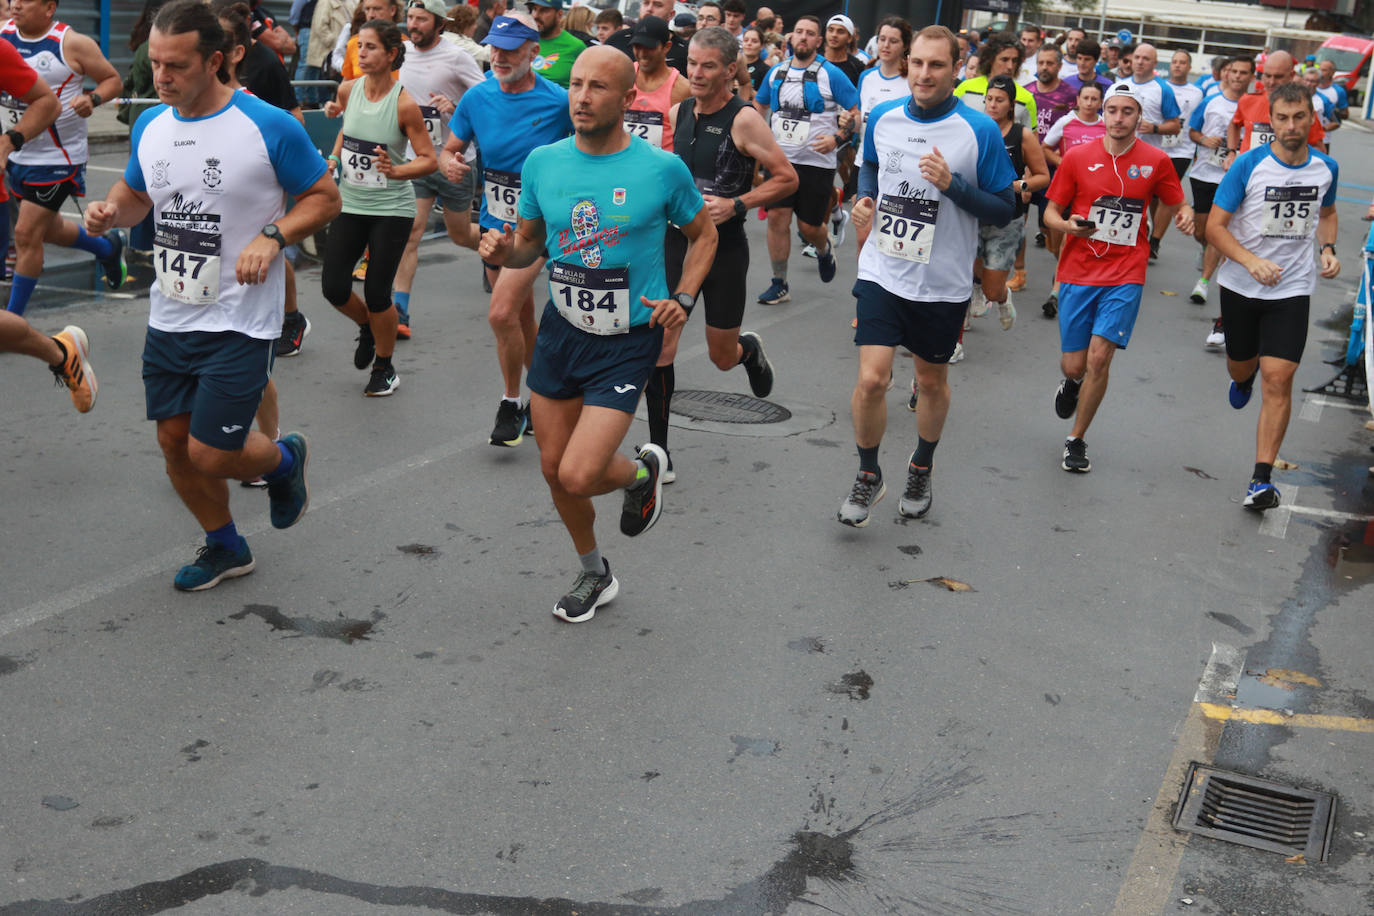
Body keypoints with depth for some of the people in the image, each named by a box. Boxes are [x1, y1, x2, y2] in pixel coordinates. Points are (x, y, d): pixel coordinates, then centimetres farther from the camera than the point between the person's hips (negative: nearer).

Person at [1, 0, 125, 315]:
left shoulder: (72, 43, -12)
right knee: (48, 228, 21)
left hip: (57, 158, -7)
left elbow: (113, 80, -4)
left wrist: (92, 99, -23)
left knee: (27, 234, -6)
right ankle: (107, 248, 49)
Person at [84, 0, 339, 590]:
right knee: (174, 442, 11)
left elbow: (325, 197, -5)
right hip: (168, 318, 6)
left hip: (239, 322, -6)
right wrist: (110, 210, -3)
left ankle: (285, 460, 27)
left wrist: (273, 237, -21)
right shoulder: (150, 125, 4)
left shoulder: (269, 127, -13)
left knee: (211, 454, -8)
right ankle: (225, 548, 34)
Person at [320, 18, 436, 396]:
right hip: (350, 204, 5)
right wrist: (334, 158, 8)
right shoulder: (348, 90, -1)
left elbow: (429, 160, -13)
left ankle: (384, 368, 21)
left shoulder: (404, 103, -15)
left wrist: (395, 170, -29)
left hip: (391, 208, -5)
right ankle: (367, 327, 34)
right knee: (334, 287, 0)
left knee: (376, 293, -2)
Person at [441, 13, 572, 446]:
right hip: (494, 221, 5)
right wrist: (450, 164, -16)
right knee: (521, 317, 17)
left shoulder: (558, 101, -13)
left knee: (502, 313, -18)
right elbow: (450, 149, 7)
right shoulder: (477, 97, -1)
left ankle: (511, 404, 1)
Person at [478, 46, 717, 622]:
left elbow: (703, 235, 5)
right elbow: (530, 243, 11)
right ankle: (594, 575, 38)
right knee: (553, 467, 13)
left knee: (579, 476, -14)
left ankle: (643, 471, 23)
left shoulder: (662, 169, -12)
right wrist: (503, 252, -12)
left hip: (628, 340, -4)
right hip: (562, 330, 5)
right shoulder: (543, 163, -2)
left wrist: (683, 299, -9)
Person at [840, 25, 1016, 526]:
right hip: (882, 272, 1)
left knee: (932, 381, 16)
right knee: (871, 378, -10)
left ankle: (922, 469, 41)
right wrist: (865, 199, 1)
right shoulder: (882, 118, -1)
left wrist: (952, 184, -23)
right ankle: (868, 476, 13)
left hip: (944, 283, -1)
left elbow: (1004, 209, -8)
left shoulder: (980, 131, -11)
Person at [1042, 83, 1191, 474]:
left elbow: (1174, 205, 15)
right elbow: (1051, 211, 6)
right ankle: (1071, 382, 43)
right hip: (1078, 273, 1)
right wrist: (1068, 226, -17)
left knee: (1099, 357, -13)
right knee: (1075, 365, 2)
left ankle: (1076, 441, 6)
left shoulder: (1156, 161, 1)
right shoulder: (1077, 157, 0)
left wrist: (1184, 215, -9)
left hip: (1125, 275, -1)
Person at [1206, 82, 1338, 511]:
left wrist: (1328, 248, 0)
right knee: (1241, 365, 18)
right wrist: (1252, 261, -25)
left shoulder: (1326, 167, -1)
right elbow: (1215, 226, -11)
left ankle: (1262, 479, -6)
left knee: (1278, 379, -10)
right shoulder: (1248, 165, -12)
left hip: (1292, 290, 0)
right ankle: (1243, 379, 60)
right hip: (1241, 285, 0)